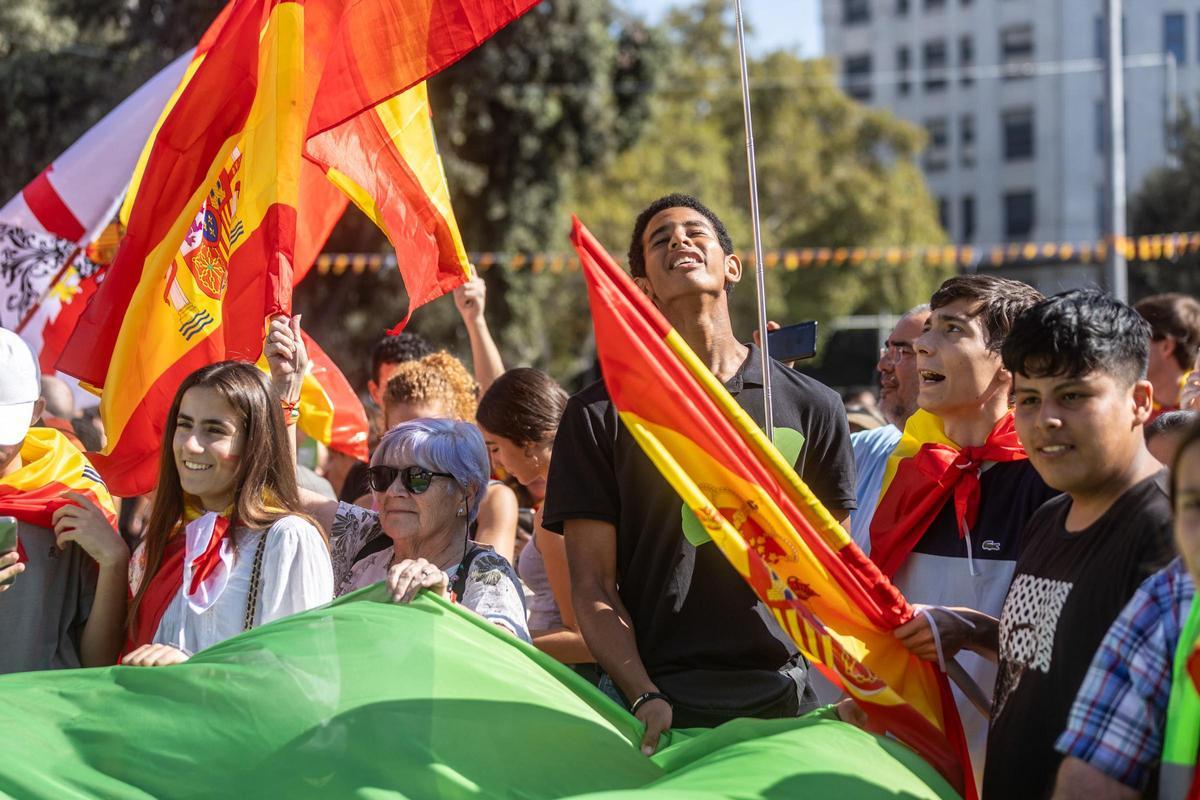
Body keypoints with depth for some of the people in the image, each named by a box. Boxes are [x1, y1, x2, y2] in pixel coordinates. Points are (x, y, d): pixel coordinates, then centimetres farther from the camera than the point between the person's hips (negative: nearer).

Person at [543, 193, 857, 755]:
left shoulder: (810, 406, 8)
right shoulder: (599, 414, 3)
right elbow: (592, 586, 0)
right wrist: (643, 698, -13)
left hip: (781, 699, 1)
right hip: (653, 700, -1)